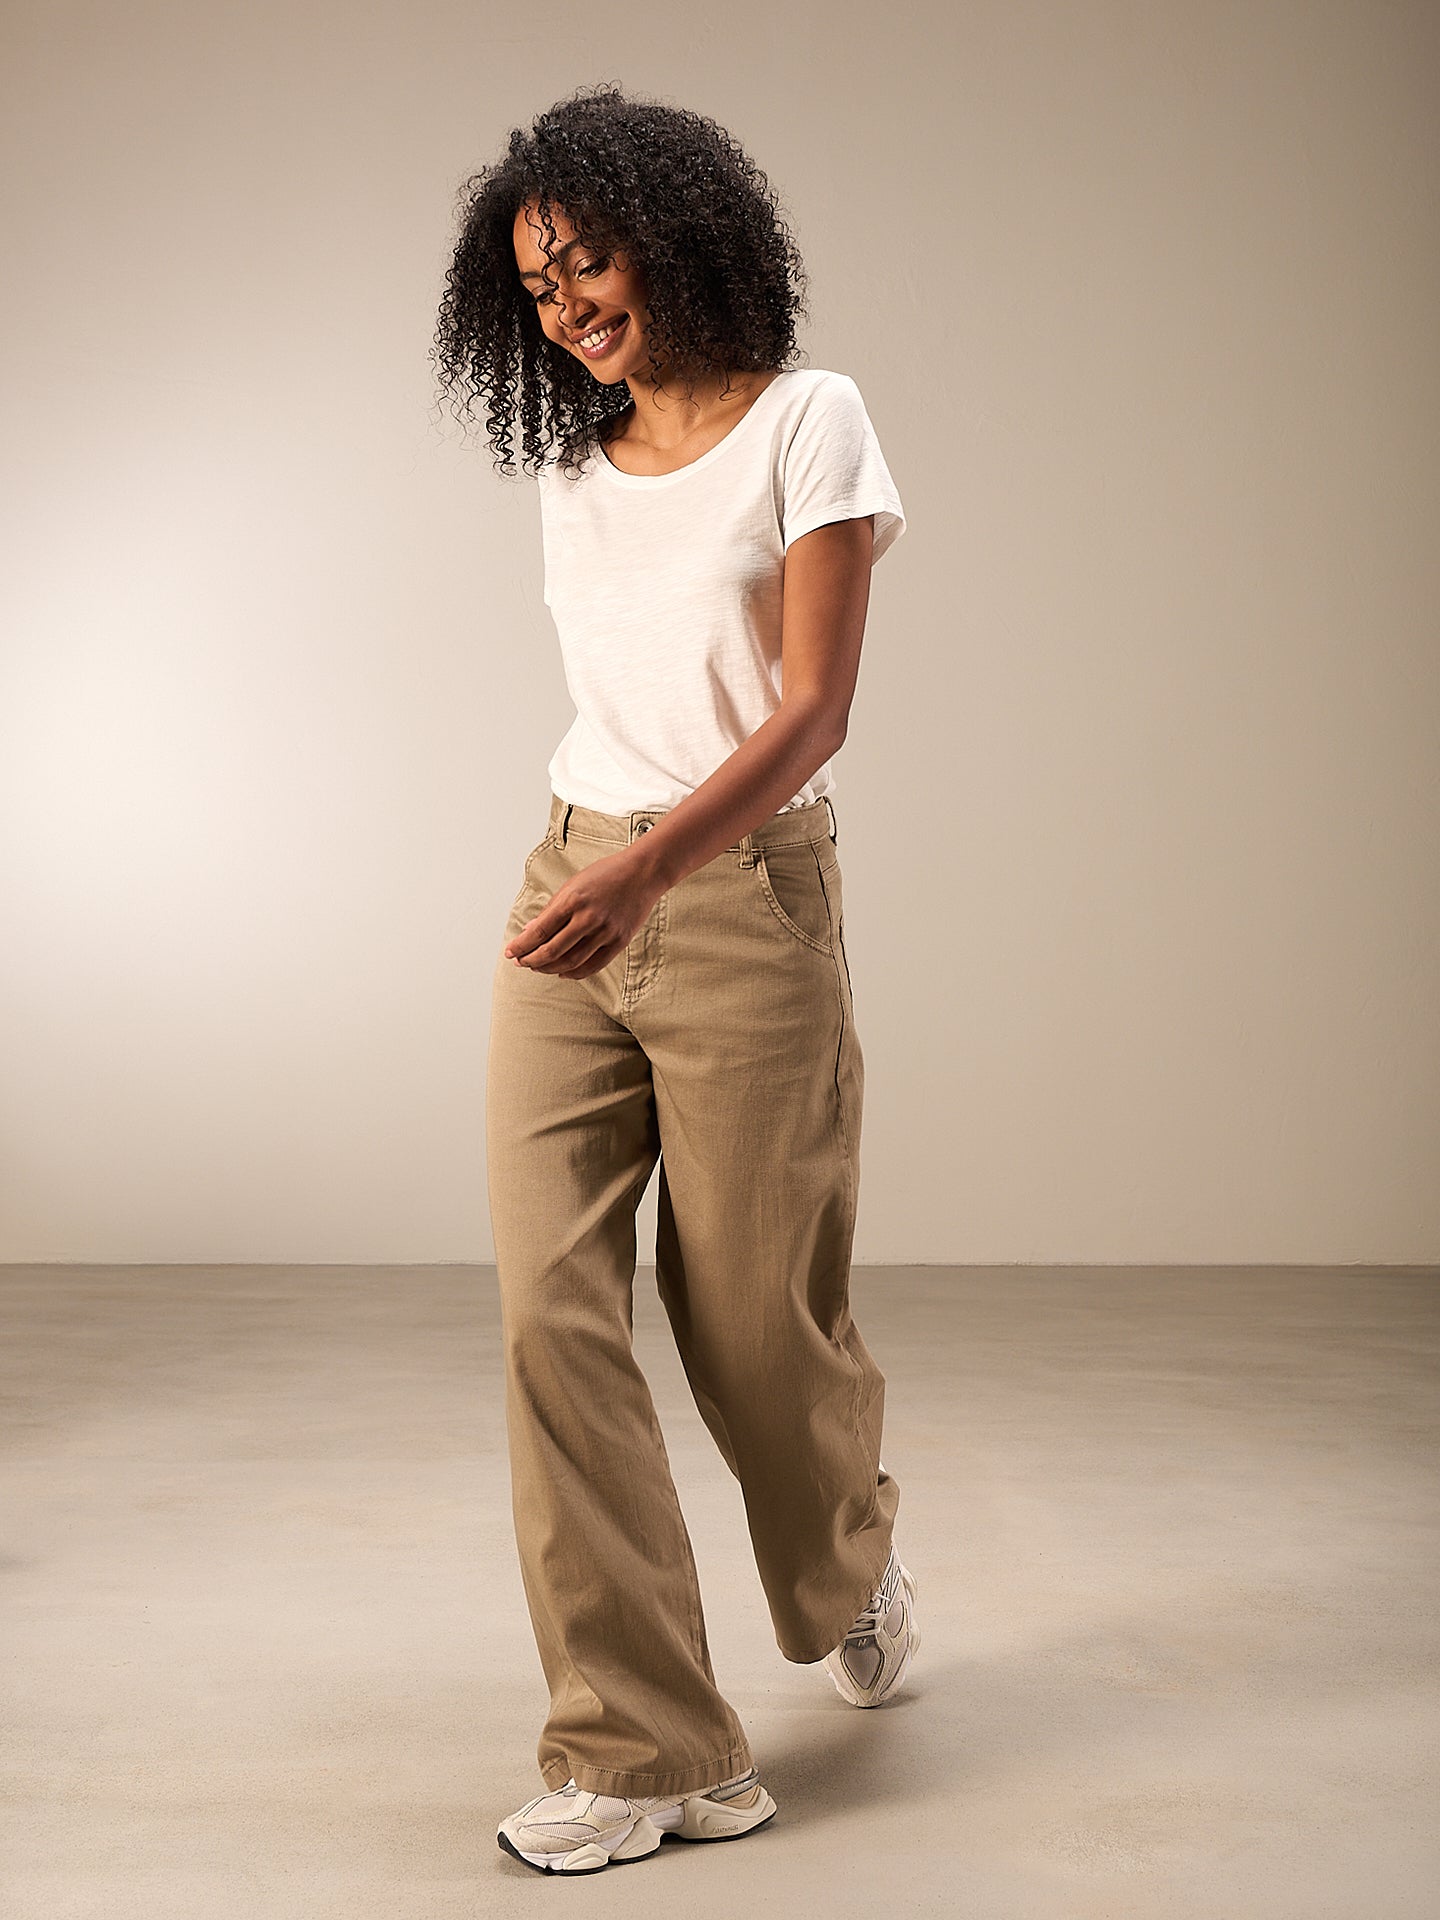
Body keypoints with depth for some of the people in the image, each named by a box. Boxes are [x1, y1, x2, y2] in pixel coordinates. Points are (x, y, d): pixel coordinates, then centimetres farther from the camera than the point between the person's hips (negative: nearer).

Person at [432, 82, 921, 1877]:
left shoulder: (805, 422, -3)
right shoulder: (573, 474, 14)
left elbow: (811, 714, -12)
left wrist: (649, 868, -25)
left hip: (742, 901, -5)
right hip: (567, 899, 5)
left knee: (752, 1315, 5)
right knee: (550, 1310, -6)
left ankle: (855, 1565, 39)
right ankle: (645, 1750, 4)